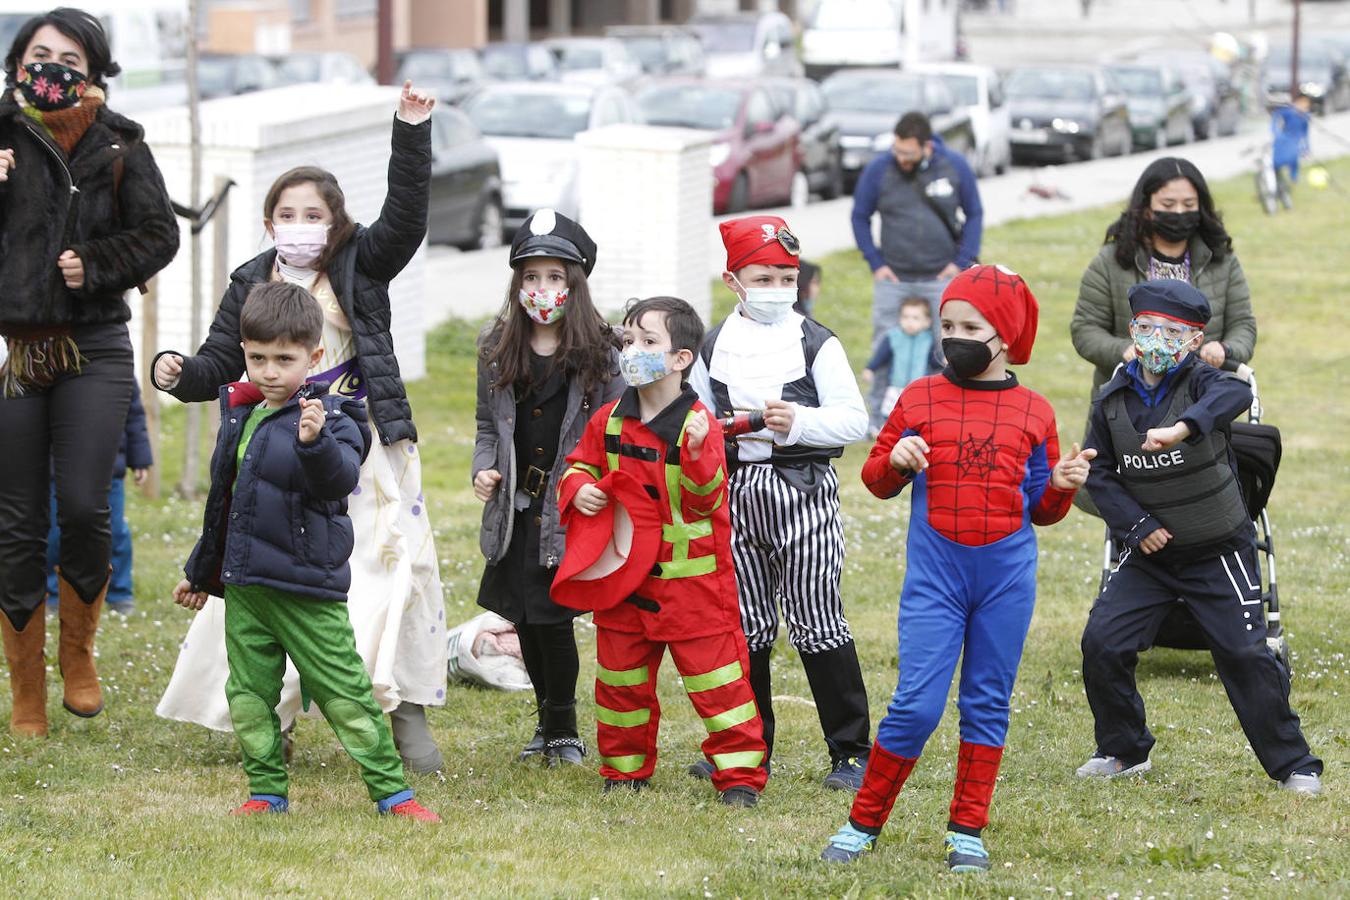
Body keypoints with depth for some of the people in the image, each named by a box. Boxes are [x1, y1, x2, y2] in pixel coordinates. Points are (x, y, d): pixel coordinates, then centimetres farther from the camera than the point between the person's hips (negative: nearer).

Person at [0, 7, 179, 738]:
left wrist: (97, 264, -9)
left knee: (83, 507, -12)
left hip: (93, 352, 0)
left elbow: (159, 233, 6)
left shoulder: (118, 147, 3)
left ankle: (78, 654, 15)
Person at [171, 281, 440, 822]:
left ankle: (391, 791, 4)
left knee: (344, 694, -3)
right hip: (242, 588, 6)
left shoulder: (330, 417, -10)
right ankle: (266, 792, 21)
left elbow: (342, 477, -30)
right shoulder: (239, 414, 10)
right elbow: (221, 502, 22)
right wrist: (200, 572, 29)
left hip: (308, 588, -6)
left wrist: (316, 443, -50)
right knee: (248, 696, 9)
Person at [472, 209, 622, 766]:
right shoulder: (497, 348, 7)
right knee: (524, 618, 9)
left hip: (571, 510, -4)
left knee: (552, 616, -9)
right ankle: (549, 720, 27)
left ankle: (562, 730, 9)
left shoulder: (599, 353, -5)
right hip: (516, 507, 4)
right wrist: (484, 468, -2)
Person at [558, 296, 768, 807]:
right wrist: (578, 488, -6)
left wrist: (698, 452, -36)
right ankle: (625, 765, 29)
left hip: (691, 577, -5)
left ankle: (739, 772, 6)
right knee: (620, 677, 13)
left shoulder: (698, 423, -12)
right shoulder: (609, 420, 3)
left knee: (714, 676, -2)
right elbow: (581, 464, 16)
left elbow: (707, 498, -19)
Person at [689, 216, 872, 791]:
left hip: (802, 489, -4)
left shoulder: (816, 344, -2)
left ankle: (851, 751, 1)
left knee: (816, 620, -6)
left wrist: (799, 422, -21)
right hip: (736, 492, 4)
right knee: (745, 623, 9)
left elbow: (855, 420, -6)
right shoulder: (714, 348, 10)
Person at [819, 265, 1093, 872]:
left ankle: (967, 833, 16)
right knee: (916, 704, -7)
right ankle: (863, 824, 7)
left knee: (988, 704, 7)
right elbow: (877, 479, 10)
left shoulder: (1033, 412, 6)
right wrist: (895, 462, -11)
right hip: (934, 575, -1)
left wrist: (1062, 486, -9)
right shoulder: (919, 399, 3)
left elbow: (1040, 508, 12)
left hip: (1007, 576, 1)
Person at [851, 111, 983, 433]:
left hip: (941, 276, 0)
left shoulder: (955, 166, -4)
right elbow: (860, 218, 6)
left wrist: (963, 261, -2)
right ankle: (880, 418, 12)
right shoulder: (878, 170, -6)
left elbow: (974, 214, 7)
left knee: (946, 350, 0)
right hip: (893, 278, 0)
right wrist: (876, 263, -3)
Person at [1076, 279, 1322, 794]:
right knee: (1101, 642, -4)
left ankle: (1293, 765, 9)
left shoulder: (1199, 382, -13)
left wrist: (1181, 428, -55)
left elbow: (1234, 394, -37)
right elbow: (1099, 472, 2)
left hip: (1217, 553, -4)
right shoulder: (1113, 400, -2)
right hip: (1149, 554, 4)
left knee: (1245, 654, -5)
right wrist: (1136, 525, -12)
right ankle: (1123, 752, 16)